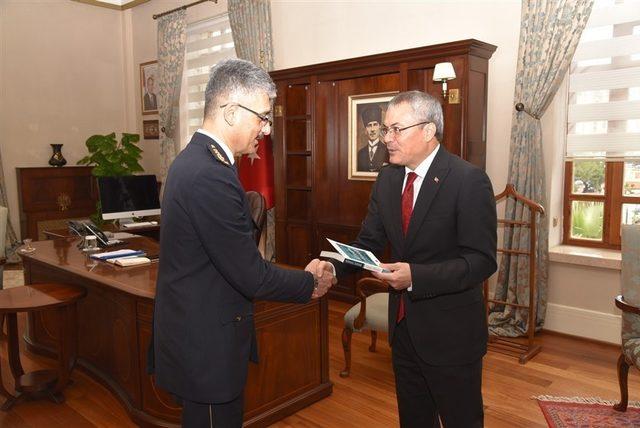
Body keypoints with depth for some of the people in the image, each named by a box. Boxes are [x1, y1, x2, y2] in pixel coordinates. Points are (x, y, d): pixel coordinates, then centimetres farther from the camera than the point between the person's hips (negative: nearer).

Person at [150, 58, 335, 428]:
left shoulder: (196, 159, 5)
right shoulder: (210, 176, -27)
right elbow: (251, 276, -23)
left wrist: (298, 279, 6)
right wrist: (311, 282, -7)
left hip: (193, 338, 10)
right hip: (207, 347, -10)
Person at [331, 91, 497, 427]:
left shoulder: (469, 181, -17)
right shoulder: (387, 178, 3)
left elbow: (482, 260, -21)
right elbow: (368, 242, 4)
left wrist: (416, 276, -33)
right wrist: (332, 267, -15)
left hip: (450, 333, -6)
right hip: (403, 325, 6)